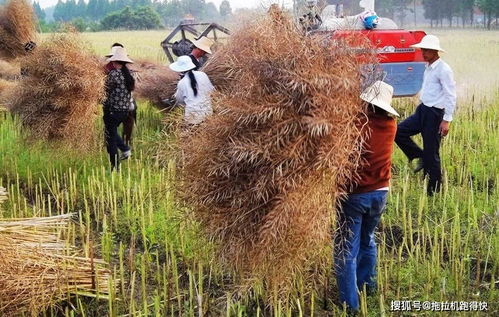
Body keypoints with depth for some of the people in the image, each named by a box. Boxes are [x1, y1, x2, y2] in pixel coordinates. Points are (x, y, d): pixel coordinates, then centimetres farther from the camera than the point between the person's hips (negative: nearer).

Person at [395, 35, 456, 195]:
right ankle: (421, 157, 13)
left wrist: (447, 120, -20)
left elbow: (450, 96, -18)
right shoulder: (429, 67, 12)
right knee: (399, 131, -3)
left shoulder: (444, 70, -16)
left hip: (434, 114, -9)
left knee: (431, 154, -1)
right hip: (422, 110, 9)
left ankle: (433, 192, 12)